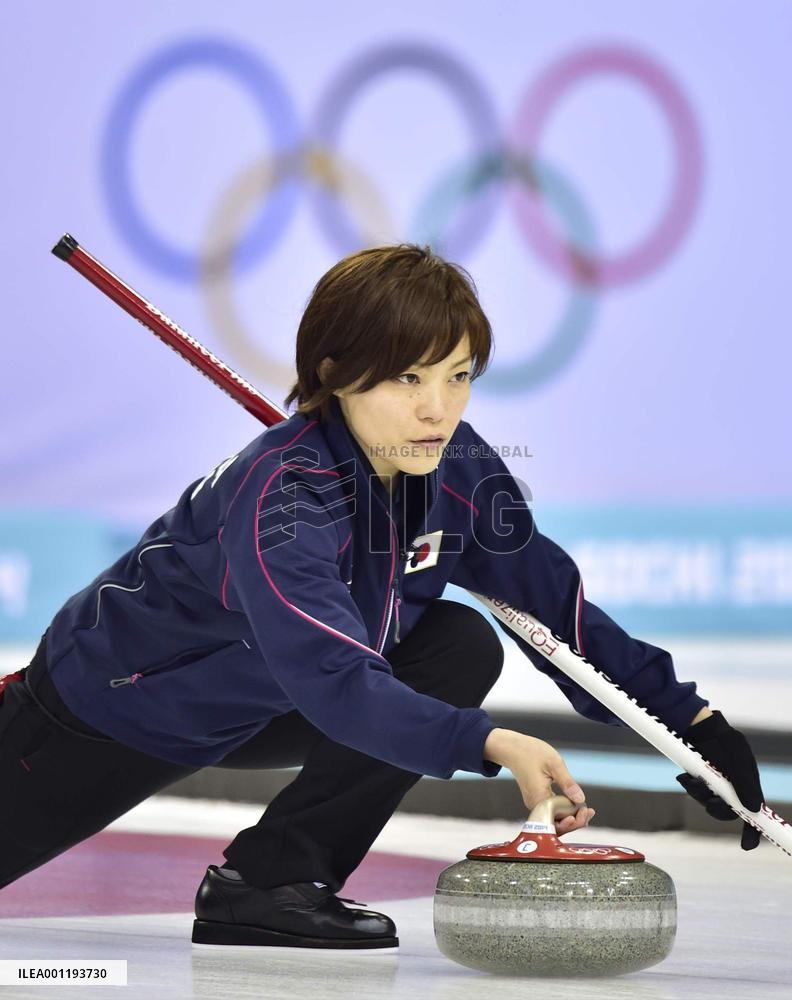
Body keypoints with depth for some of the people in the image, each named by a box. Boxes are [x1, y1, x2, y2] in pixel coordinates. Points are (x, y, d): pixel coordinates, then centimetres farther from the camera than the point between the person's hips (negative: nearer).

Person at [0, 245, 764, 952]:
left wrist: (692, 721, -14)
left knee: (464, 646, -15)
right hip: (107, 709, -6)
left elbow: (560, 609, -8)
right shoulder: (277, 493, -38)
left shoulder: (460, 470, -17)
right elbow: (338, 683, -49)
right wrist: (494, 746, -60)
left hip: (255, 711, 6)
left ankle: (267, 881, -12)